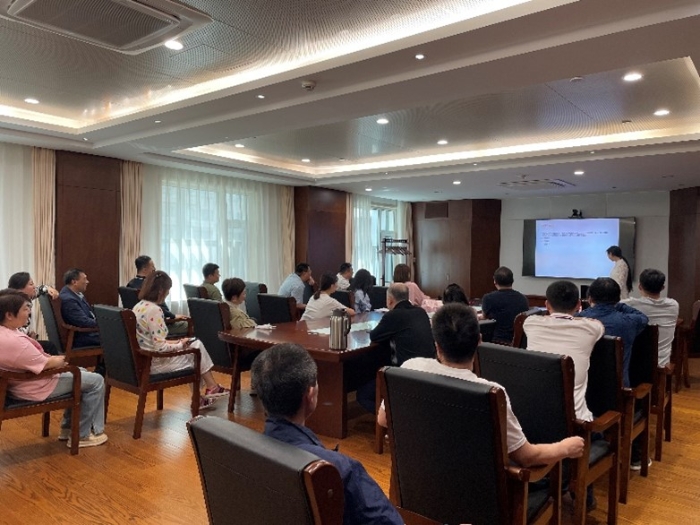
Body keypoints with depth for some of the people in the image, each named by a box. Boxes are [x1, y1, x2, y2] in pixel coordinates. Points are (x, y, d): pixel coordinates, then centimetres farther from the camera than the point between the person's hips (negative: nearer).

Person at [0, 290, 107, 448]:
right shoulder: (13, 341, -33)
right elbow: (46, 364, -24)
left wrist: (54, 358, 2)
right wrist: (61, 360, -4)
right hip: (35, 388, -11)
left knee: (81, 373, 24)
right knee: (96, 381, -4)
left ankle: (68, 427, 28)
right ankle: (81, 435, 9)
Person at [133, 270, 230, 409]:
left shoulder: (139, 306, 7)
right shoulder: (154, 310, -22)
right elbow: (160, 348, -25)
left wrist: (175, 343, 8)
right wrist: (180, 345, -7)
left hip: (143, 360, 9)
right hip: (154, 363, -9)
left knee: (197, 344, 16)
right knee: (197, 349, 7)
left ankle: (198, 397, 20)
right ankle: (212, 388, 25)